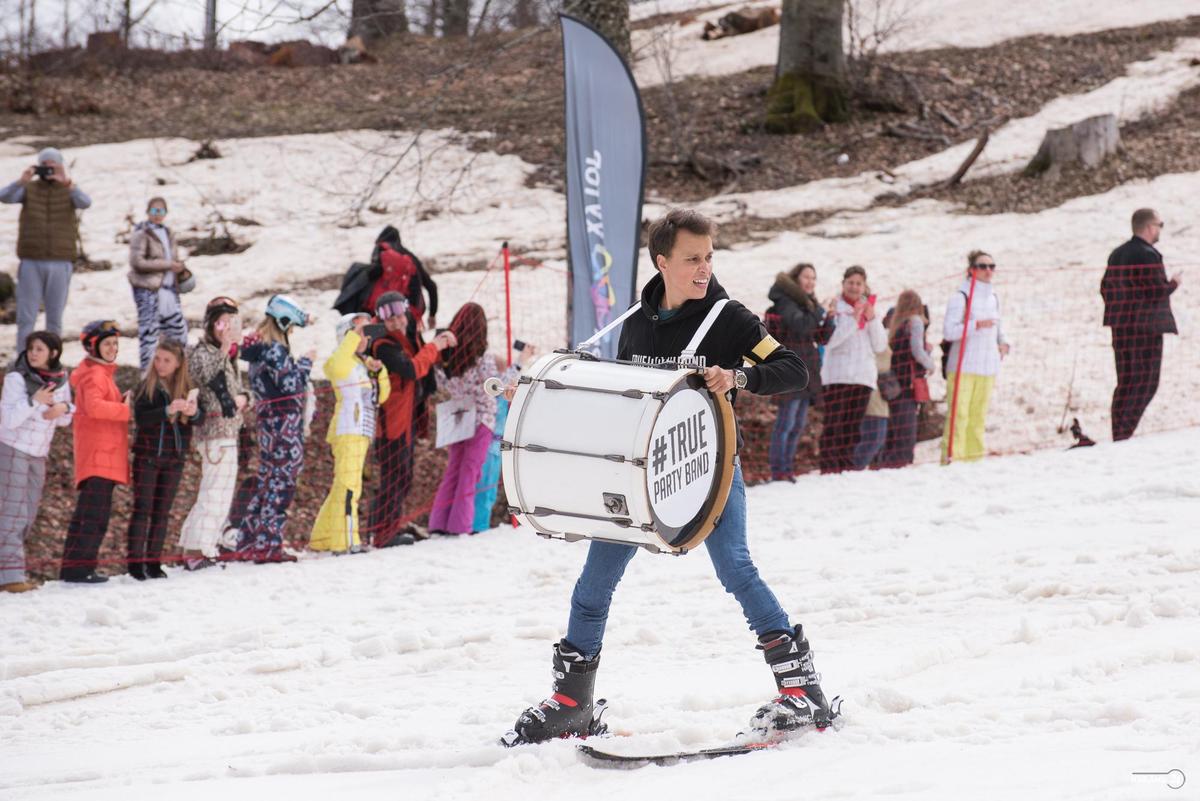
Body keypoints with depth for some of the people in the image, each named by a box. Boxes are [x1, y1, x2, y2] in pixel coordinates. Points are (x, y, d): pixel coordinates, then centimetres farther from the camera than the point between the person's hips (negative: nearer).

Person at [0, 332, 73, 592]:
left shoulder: (60, 380, 1)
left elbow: (64, 421, 12)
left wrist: (64, 408, -11)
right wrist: (34, 401, -33)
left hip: (38, 454, 6)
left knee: (28, 515, 9)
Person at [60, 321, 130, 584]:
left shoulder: (102, 372, 22)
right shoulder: (94, 374, -11)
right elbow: (94, 406, -27)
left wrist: (122, 402, 1)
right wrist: (127, 410, -20)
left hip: (105, 454, 11)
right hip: (99, 454, -11)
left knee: (87, 513, 13)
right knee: (95, 515, -12)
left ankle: (73, 568, 17)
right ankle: (79, 568, -14)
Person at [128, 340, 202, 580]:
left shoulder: (188, 389, 3)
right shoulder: (146, 387, -4)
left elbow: (200, 417, -6)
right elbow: (140, 418, -16)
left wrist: (193, 412, -29)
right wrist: (168, 411, -30)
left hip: (174, 458, 3)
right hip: (148, 456, -3)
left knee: (162, 511, 7)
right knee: (142, 508, -3)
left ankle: (153, 561, 13)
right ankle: (135, 562, -3)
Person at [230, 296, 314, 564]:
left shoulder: (258, 348, 13)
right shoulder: (274, 349, -15)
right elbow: (290, 383, -19)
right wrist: (305, 362, -3)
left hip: (269, 420, 10)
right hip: (285, 422, -10)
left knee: (269, 479, 16)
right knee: (281, 482, -6)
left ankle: (247, 539, 18)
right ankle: (268, 544, -5)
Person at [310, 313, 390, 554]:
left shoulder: (365, 363, 20)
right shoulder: (343, 362, -5)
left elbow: (381, 396, 14)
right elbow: (336, 365, -32)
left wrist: (379, 371, -4)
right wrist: (354, 334, -26)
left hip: (362, 434, 9)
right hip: (348, 432, -9)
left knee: (341, 486, 14)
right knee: (348, 484, -14)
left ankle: (322, 537, 22)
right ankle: (345, 541, -18)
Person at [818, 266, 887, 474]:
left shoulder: (868, 308, 16)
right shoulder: (834, 307, 2)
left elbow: (880, 346, 9)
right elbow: (830, 340, -12)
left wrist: (872, 319, -5)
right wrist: (854, 319, -17)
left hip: (863, 376, 5)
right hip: (837, 376, -5)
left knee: (854, 426, 4)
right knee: (834, 425, -10)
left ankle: (847, 465, 8)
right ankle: (830, 466, -11)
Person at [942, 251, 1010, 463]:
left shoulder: (993, 297, 16)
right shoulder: (961, 297, -6)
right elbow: (948, 331, -14)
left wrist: (1003, 342, 9)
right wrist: (976, 325, -23)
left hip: (988, 366, 7)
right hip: (963, 366, -7)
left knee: (979, 415, 8)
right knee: (959, 414, -10)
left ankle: (974, 455, 13)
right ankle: (952, 457, -10)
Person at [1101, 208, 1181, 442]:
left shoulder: (1117, 254, 13)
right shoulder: (1148, 256, -14)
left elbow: (1105, 288, 15)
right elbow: (1157, 291, -18)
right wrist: (1174, 283, 0)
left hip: (1120, 327, 8)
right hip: (1146, 327, -8)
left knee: (1125, 382, 14)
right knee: (1145, 383, -4)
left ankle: (1118, 436, 13)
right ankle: (1124, 434, -12)